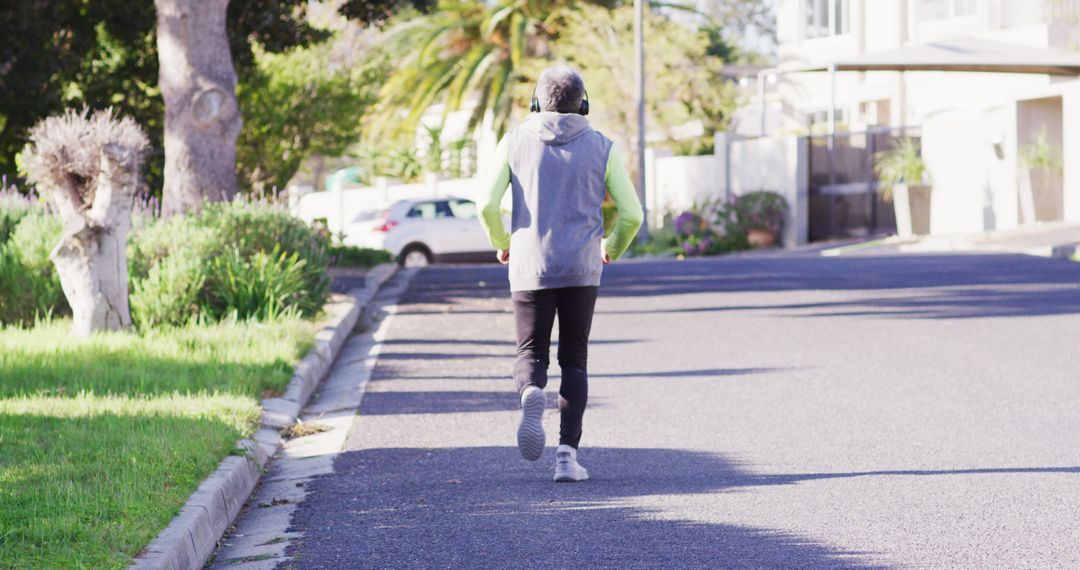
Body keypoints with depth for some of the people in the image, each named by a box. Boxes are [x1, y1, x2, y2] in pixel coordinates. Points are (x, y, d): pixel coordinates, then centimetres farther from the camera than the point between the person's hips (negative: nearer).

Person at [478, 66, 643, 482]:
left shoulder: (515, 143, 3)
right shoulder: (601, 148, 4)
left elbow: (488, 205, -4)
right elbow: (631, 214, 2)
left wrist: (501, 243, 17)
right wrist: (612, 249, 23)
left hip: (529, 268, 0)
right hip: (582, 270, 0)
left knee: (531, 357, 11)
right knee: (574, 361, 11)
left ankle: (532, 394, -26)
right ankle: (567, 453, -3)